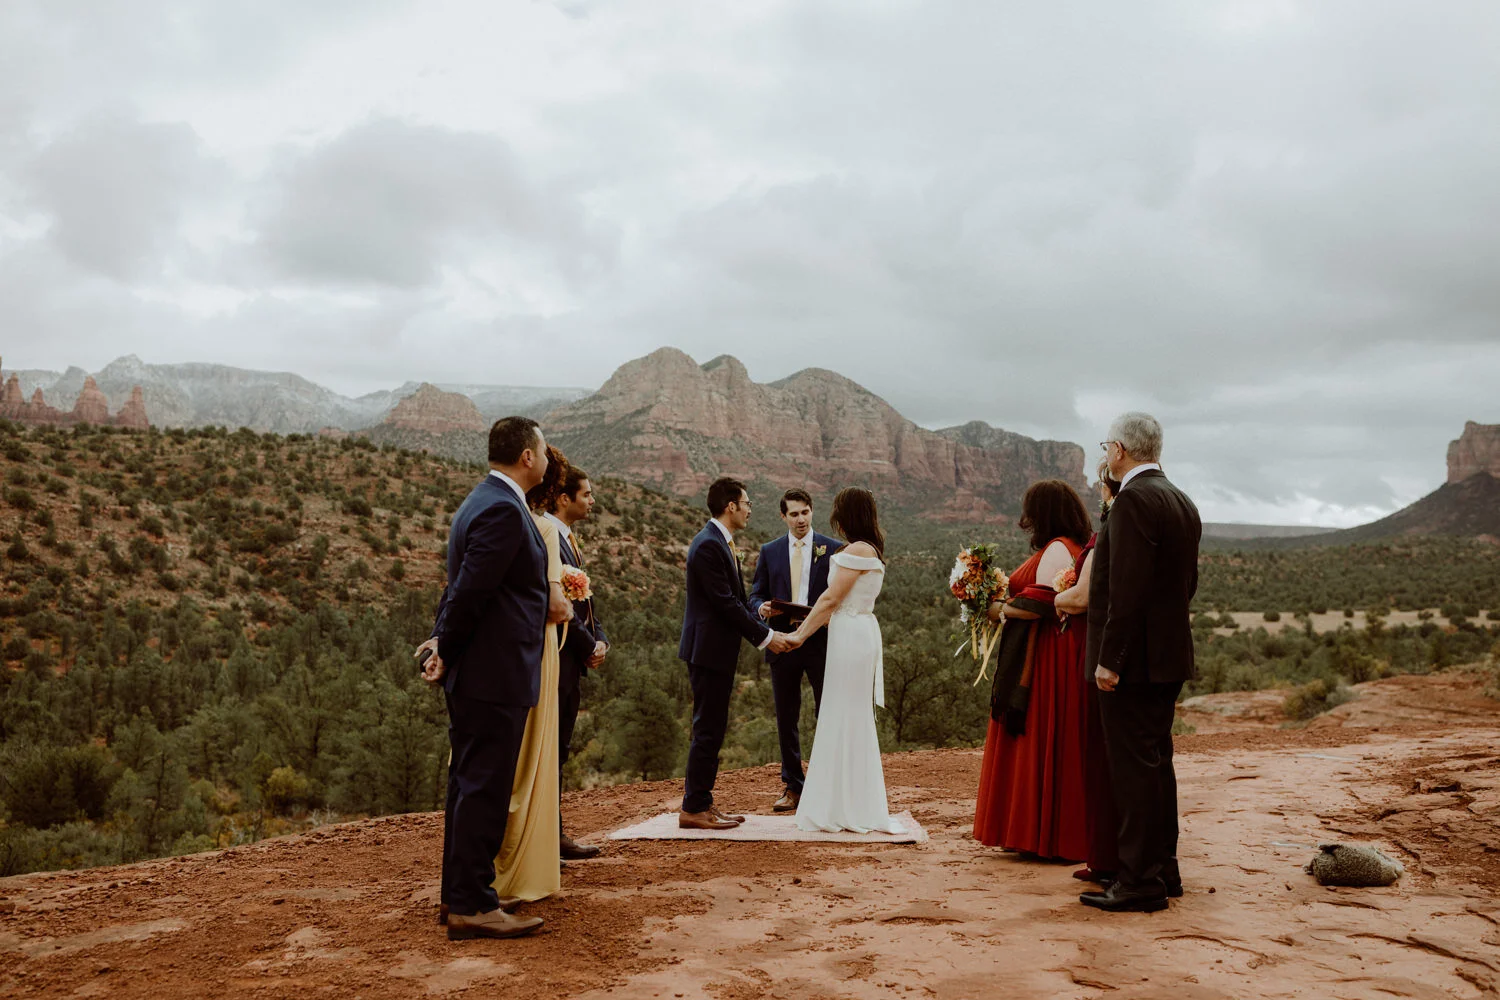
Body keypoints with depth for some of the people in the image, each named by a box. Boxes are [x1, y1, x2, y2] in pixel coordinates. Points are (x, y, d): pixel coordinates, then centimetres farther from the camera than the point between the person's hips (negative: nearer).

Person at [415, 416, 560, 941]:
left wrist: (441, 643, 11)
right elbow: (470, 589, -21)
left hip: (474, 674, 11)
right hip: (494, 674, -11)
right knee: (484, 788, -4)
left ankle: (459, 894, 25)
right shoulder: (503, 511, -18)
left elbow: (462, 584, 17)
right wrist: (446, 651, -10)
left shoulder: (482, 501, 16)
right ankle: (471, 906, 3)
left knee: (469, 784, 16)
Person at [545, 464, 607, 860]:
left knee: (558, 750, 14)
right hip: (555, 661, -10)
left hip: (573, 663, 10)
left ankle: (553, 834, 21)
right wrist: (588, 647, -12)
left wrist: (600, 638, 4)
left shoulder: (569, 540, 17)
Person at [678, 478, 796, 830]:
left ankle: (702, 803, 20)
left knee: (712, 728, 13)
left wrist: (767, 631, 7)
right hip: (709, 649, -10)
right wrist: (765, 636, -15)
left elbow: (737, 600, 17)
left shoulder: (722, 543, 15)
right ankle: (693, 809, 2)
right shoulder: (708, 544, -17)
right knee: (708, 729, -5)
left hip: (719, 650, 10)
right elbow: (726, 602, -21)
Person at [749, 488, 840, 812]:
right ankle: (792, 786, 19)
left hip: (821, 642, -2)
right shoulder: (769, 551, 9)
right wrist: (762, 608, -14)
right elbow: (756, 595, 9)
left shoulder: (833, 549, 2)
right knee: (786, 720, 9)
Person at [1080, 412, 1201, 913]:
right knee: (1156, 763, 17)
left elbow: (1127, 589, -22)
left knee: (1134, 767, -3)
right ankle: (1163, 869, 26)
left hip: (1134, 659, -10)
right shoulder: (1182, 502, 13)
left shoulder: (1134, 500, -16)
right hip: (1168, 654, 10)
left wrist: (1109, 659, -20)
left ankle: (1139, 882, 3)